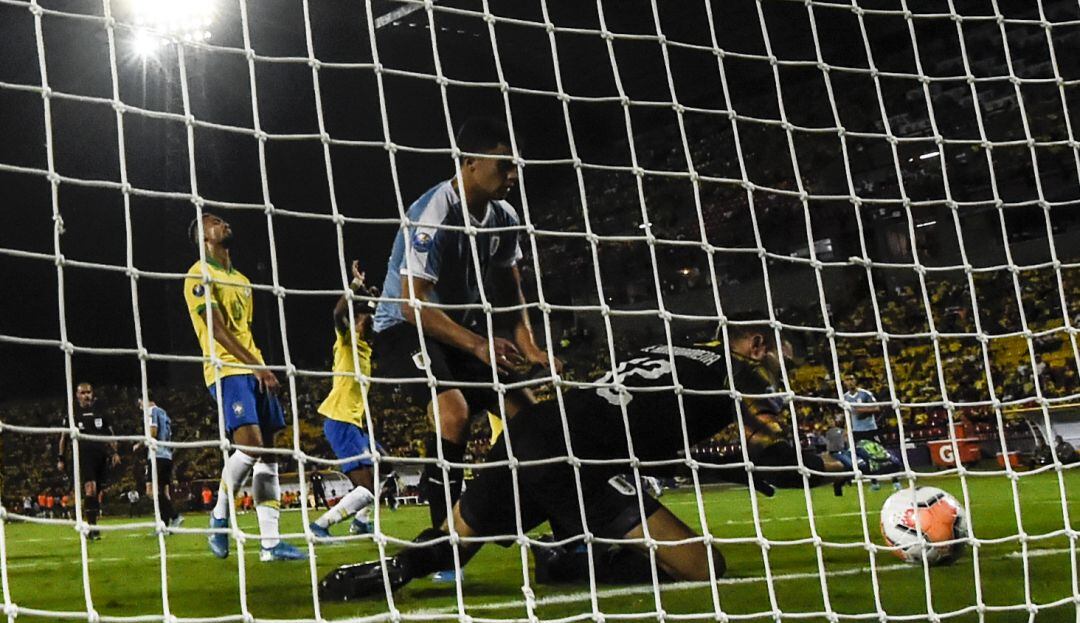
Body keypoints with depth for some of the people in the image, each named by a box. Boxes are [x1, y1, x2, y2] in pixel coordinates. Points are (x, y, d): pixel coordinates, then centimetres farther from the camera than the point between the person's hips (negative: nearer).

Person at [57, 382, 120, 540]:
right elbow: (64, 437, 11)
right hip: (84, 455, -3)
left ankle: (92, 526, 17)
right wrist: (61, 459, 6)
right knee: (90, 488, -18)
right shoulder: (73, 414, 7)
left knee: (97, 492, 7)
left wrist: (114, 452, 9)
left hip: (101, 455, 4)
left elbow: (110, 432, 19)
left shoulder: (100, 411, 14)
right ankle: (92, 527, -20)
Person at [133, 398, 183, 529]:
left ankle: (174, 516, -26)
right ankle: (165, 525, 5)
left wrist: (139, 444, 0)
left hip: (158, 455, -9)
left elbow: (152, 432, -14)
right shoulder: (163, 413, 24)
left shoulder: (151, 410, -2)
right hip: (168, 456, 9)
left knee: (151, 490, -14)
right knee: (163, 491, 9)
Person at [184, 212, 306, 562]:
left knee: (267, 451, 1)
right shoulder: (200, 276, -3)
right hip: (227, 371, -8)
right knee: (250, 444, -22)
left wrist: (263, 368, 13)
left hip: (254, 371, 8)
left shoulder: (241, 280, 23)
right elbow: (217, 328, -13)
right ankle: (220, 515, 0)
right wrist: (257, 365, -20)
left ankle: (270, 542, -1)